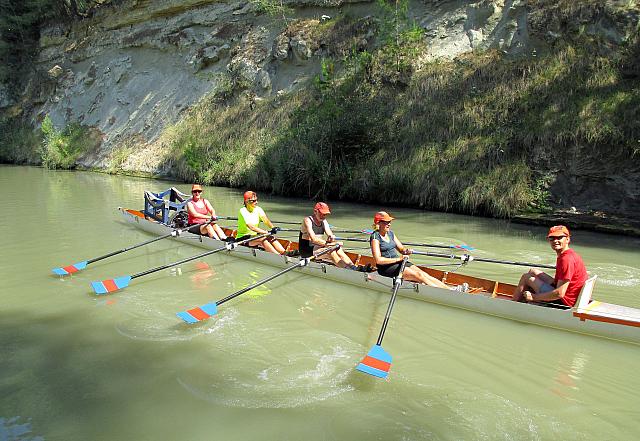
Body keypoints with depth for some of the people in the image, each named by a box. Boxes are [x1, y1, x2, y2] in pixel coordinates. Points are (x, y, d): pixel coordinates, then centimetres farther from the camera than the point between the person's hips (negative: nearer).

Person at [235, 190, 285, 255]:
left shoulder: (258, 209, 2)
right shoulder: (243, 211, -16)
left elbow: (265, 220, -14)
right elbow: (251, 227, -28)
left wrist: (273, 227, -36)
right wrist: (266, 232, -38)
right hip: (242, 238, -6)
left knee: (271, 237, -19)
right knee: (262, 239, -30)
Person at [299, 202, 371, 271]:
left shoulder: (324, 221, 9)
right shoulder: (307, 220, -14)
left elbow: (330, 235, -1)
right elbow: (313, 239, -27)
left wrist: (331, 238, -26)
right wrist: (328, 243, -32)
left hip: (317, 247, 7)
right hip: (306, 251, -7)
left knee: (338, 250, -17)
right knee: (330, 251, -29)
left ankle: (353, 267, -31)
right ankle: (348, 269, -39)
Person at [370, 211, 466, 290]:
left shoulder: (390, 233, 11)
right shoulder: (375, 237, -13)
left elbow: (401, 248, 13)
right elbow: (378, 260, -20)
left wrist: (406, 251, -11)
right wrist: (398, 259, -20)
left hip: (398, 262, 7)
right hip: (386, 267, -7)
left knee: (422, 273, -13)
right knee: (418, 276, -20)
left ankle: (449, 288, -21)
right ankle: (449, 291, -25)